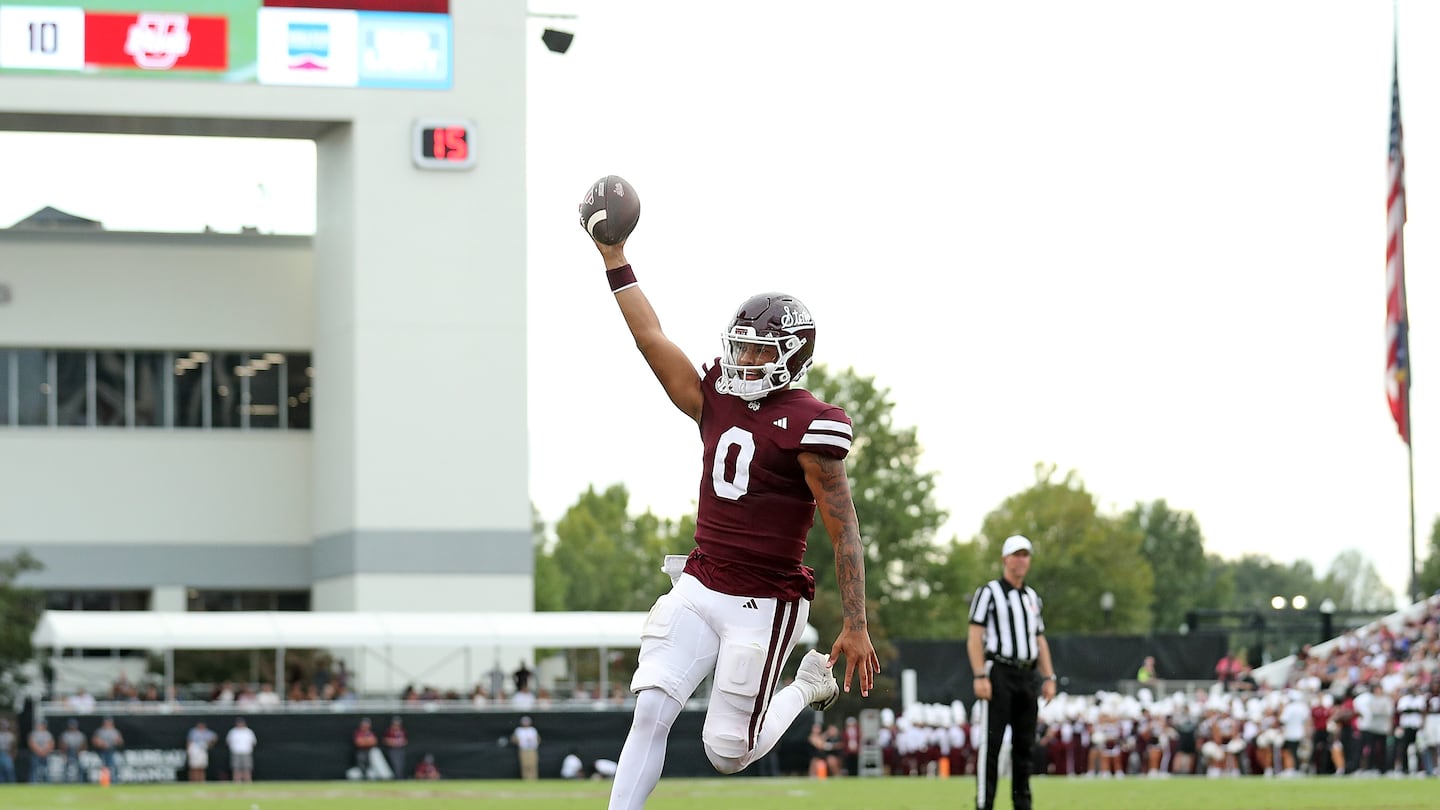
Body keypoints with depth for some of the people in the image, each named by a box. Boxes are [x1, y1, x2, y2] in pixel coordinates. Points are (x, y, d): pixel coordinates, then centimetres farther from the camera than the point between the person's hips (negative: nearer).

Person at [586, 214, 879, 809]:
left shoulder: (807, 426, -12)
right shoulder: (717, 402, 7)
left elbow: (844, 533, -11)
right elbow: (652, 340, 10)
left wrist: (855, 627, -13)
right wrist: (616, 263, 7)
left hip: (762, 605, -6)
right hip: (698, 589, 6)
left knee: (728, 753, 2)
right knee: (651, 710, -9)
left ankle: (809, 685, 28)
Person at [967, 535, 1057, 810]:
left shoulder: (1032, 597, 20)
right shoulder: (988, 592, 1)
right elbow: (975, 637, -6)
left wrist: (1048, 677, 11)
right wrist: (980, 676, -16)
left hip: (1027, 676, 6)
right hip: (998, 673, -6)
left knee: (1024, 743, 6)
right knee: (991, 742, -10)